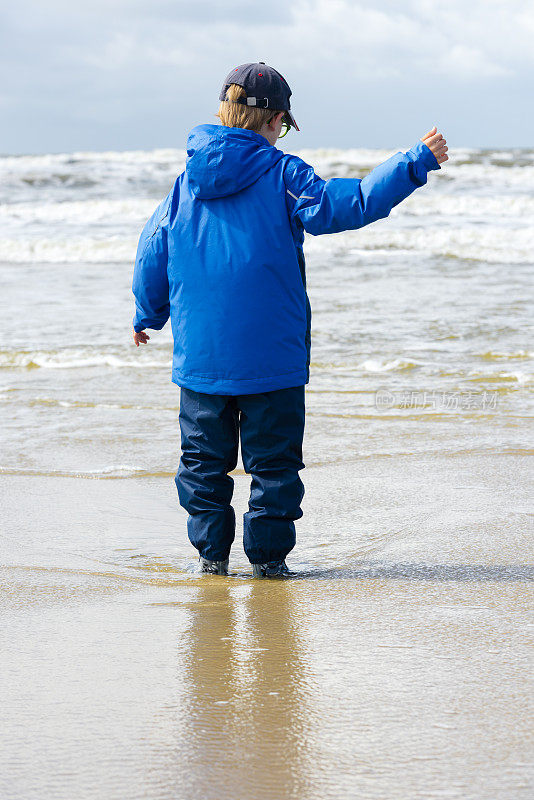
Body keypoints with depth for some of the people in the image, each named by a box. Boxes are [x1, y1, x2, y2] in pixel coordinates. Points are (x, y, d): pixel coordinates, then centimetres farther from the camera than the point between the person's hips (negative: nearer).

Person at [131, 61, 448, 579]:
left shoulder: (187, 181, 6)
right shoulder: (282, 175, -8)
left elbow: (152, 254, 12)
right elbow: (349, 204, -15)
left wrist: (148, 315, 27)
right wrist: (415, 164, -10)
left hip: (200, 355, 4)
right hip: (271, 356, -4)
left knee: (204, 456, 13)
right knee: (273, 458, 6)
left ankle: (211, 551, 14)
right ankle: (267, 554, 6)